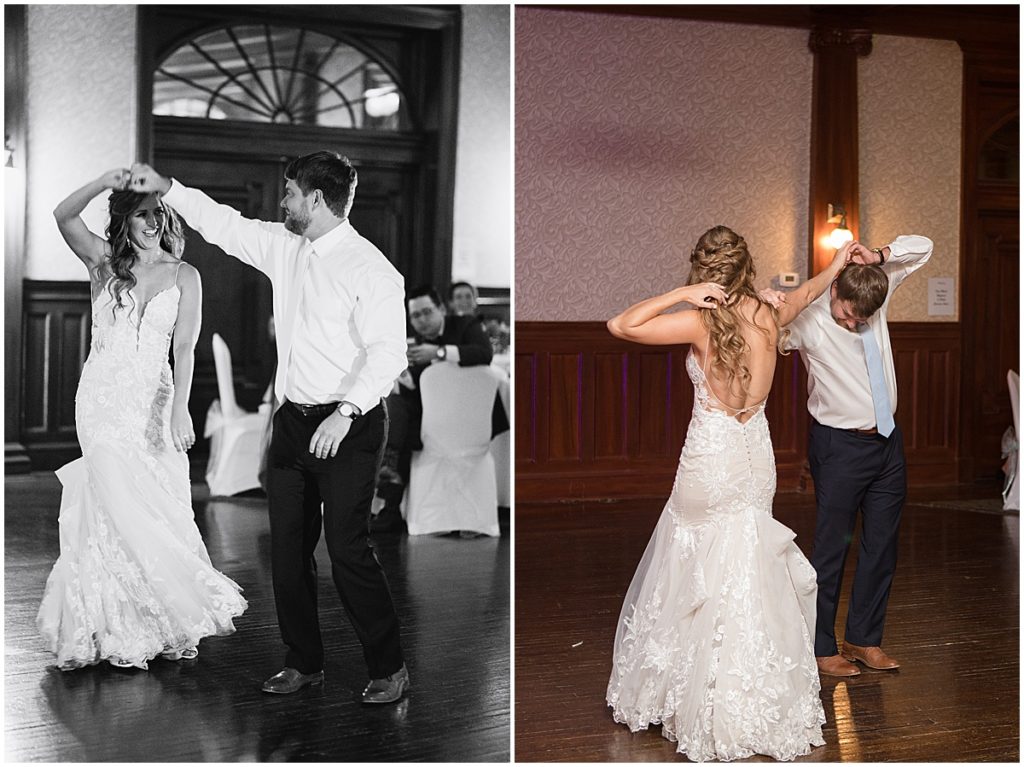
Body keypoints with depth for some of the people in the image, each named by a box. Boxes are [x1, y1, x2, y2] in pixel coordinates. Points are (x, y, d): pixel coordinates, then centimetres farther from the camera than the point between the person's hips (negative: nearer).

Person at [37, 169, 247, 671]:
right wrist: (106, 181, -26)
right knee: (121, 507, -8)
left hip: (154, 399, 1)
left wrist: (179, 408, -16)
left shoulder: (184, 276, 4)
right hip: (103, 399, -1)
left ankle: (163, 626, 15)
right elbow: (64, 216, -12)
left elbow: (185, 348, -5)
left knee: (162, 511, 1)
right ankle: (122, 630, 4)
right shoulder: (103, 261, 5)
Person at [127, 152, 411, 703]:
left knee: (348, 548, -8)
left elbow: (387, 352, -19)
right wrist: (167, 189, 19)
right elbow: (224, 225, 22)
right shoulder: (283, 247, 10)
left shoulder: (369, 268, -13)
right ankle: (304, 663, 23)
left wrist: (345, 412, -28)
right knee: (288, 548, 10)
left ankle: (388, 668, 6)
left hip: (347, 426, -8)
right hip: (292, 421, 8)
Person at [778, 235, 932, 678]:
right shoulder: (809, 322, -17)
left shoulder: (877, 295, -3)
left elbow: (922, 248, 4)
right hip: (840, 446, -6)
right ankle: (821, 647, 13)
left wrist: (879, 256, -16)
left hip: (887, 442, 6)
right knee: (832, 547, 0)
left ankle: (864, 639, 26)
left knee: (882, 545, 12)